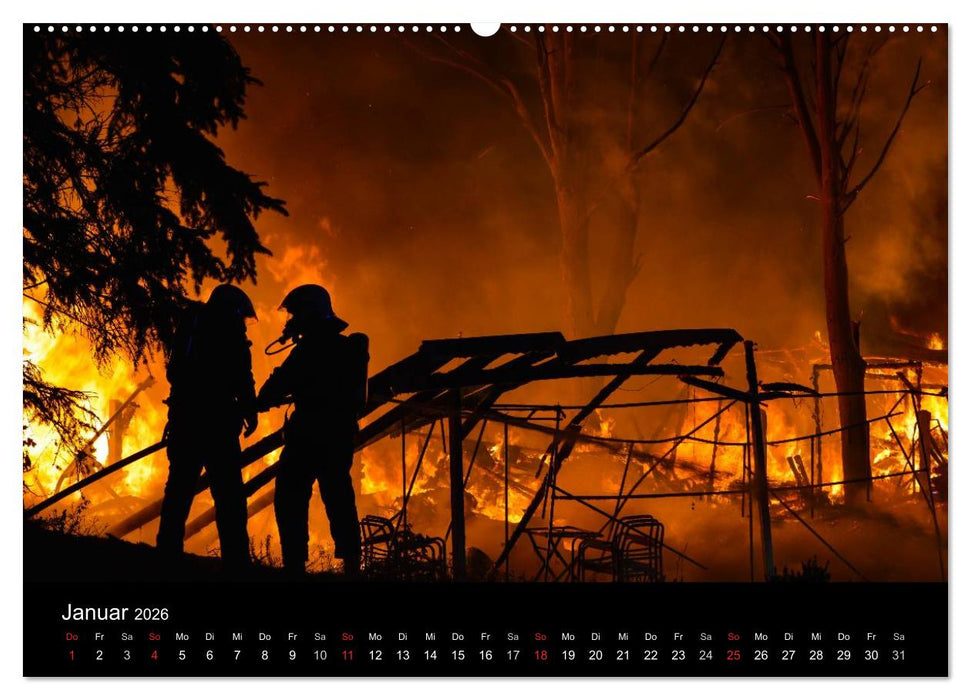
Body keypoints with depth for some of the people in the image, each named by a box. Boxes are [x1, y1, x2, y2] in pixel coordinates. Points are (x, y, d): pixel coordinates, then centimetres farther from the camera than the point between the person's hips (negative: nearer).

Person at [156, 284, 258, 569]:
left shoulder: (192, 324, 21)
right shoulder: (228, 327, 0)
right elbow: (241, 374, -10)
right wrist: (250, 410, -1)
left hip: (184, 416, 7)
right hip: (215, 419, -7)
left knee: (180, 486, 11)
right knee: (228, 491, -8)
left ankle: (168, 550, 6)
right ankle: (235, 558, -15)